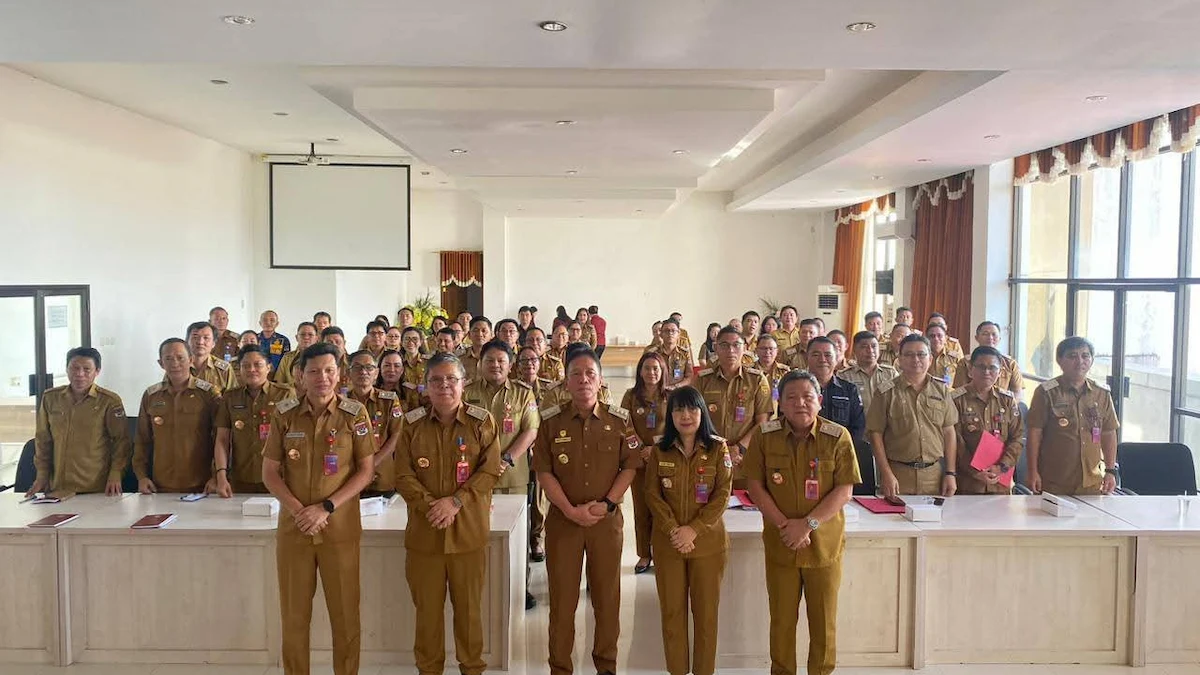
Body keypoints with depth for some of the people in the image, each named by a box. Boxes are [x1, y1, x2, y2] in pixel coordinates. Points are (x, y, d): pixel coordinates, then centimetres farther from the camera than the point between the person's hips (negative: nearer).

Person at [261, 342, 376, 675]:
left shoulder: (355, 413, -4)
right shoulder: (284, 413, 1)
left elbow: (366, 470, -4)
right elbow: (270, 472, 3)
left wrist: (326, 507, -14)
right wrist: (298, 510, -11)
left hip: (341, 528, -1)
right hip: (293, 528, 2)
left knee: (345, 612, 6)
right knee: (293, 614, 10)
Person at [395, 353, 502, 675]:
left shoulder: (482, 421, -1)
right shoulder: (412, 423, 3)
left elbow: (490, 471, -6)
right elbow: (403, 474, -1)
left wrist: (456, 501, -16)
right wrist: (430, 505, -14)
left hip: (468, 528, -1)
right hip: (424, 528, 1)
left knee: (469, 606, 9)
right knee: (427, 606, 10)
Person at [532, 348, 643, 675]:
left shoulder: (620, 420, 0)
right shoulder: (550, 421, -2)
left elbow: (630, 466, 0)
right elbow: (544, 472, -3)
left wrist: (607, 504, -12)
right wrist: (570, 510, -12)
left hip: (607, 520, 1)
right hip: (563, 519, 0)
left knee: (607, 596, 10)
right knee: (562, 597, 7)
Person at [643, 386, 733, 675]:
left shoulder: (718, 448, -4)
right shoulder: (659, 451, 1)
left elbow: (723, 494, -8)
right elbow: (652, 494, -2)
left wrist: (693, 529, -16)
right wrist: (673, 529, -15)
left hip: (708, 541, -1)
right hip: (668, 541, 2)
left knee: (706, 610, 6)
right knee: (672, 609, 8)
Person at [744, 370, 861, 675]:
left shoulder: (838, 436, -8)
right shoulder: (764, 436, -4)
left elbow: (844, 491, -9)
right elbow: (756, 487, -4)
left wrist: (808, 524, -17)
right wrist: (784, 525, -14)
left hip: (824, 543, -1)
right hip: (779, 543, 1)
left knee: (824, 620, 11)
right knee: (782, 619, 11)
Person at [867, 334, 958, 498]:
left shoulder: (942, 391, 9)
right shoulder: (886, 393, -2)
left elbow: (948, 432, 9)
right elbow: (876, 434, -4)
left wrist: (951, 473, 5)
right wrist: (886, 474, -9)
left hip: (934, 473, 3)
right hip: (898, 473, -3)